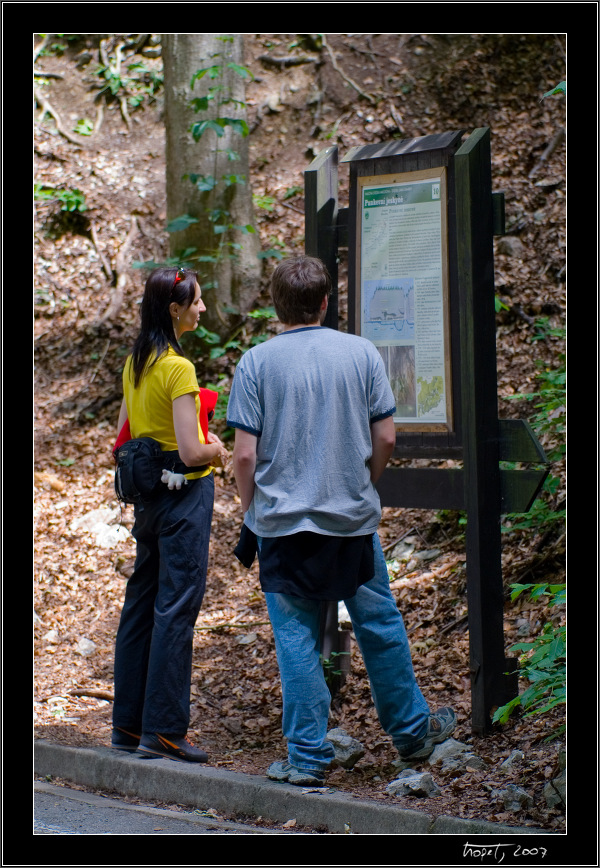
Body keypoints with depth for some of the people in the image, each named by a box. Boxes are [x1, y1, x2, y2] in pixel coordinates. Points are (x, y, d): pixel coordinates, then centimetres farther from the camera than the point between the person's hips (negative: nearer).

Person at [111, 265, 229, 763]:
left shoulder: (135, 364, 9)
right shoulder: (178, 368, -17)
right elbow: (191, 452, -22)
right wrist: (217, 452, 0)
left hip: (148, 494, 9)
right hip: (185, 495, -8)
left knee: (141, 605, 12)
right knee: (176, 608, -4)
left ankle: (129, 723, 18)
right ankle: (164, 729, -2)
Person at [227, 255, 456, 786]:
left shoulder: (256, 363, -6)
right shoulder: (362, 353, -1)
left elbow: (246, 454, -8)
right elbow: (385, 438, 0)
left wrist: (250, 510, 7)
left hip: (282, 522, -1)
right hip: (353, 519, 1)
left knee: (296, 639, 4)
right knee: (380, 625, 15)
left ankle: (309, 758, 6)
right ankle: (412, 731, 30)